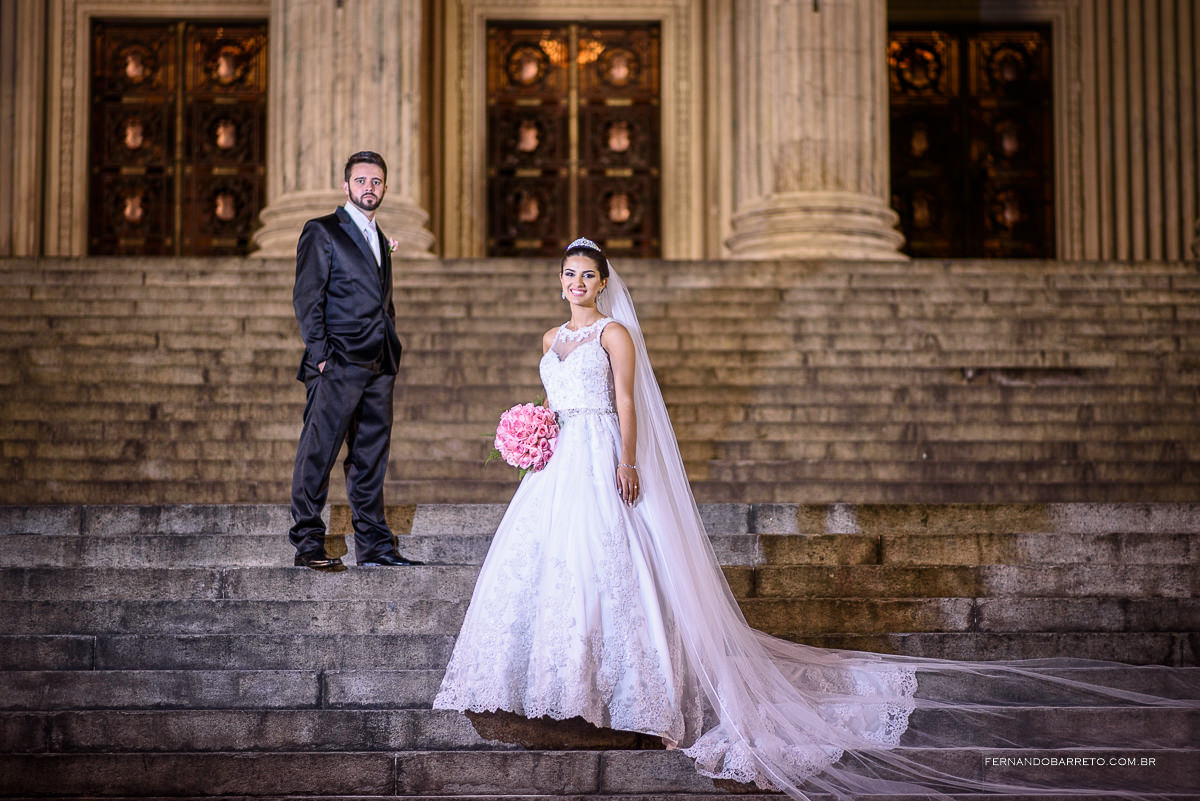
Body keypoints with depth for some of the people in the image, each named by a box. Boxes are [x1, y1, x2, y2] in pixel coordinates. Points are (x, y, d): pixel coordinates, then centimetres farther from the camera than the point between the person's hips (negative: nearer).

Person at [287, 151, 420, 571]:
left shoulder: (380, 240, 22)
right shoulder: (321, 232, 0)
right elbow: (306, 298, -7)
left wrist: (391, 355, 15)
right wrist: (320, 355, -14)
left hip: (378, 368, 7)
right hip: (338, 365, -7)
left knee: (371, 458, 9)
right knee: (318, 454, -5)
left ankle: (374, 546, 13)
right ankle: (308, 544, -1)